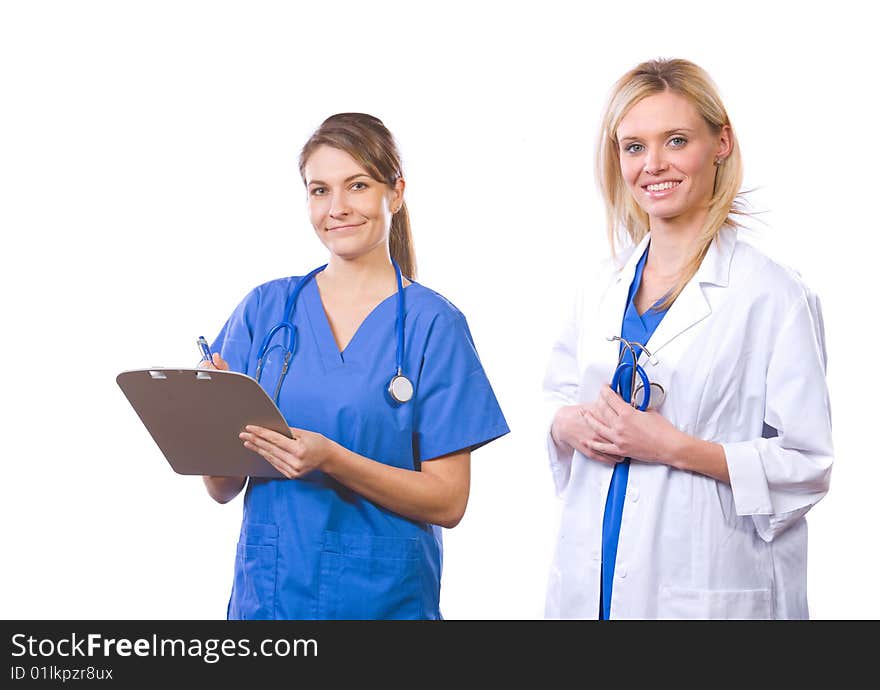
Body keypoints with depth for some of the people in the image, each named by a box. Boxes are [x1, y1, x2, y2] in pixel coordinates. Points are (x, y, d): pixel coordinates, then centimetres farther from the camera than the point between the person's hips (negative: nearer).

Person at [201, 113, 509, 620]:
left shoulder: (432, 322, -6)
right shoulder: (265, 309, 2)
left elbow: (448, 501, -9)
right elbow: (221, 489, 2)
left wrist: (331, 460, -21)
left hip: (384, 595, -2)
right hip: (268, 590, 2)